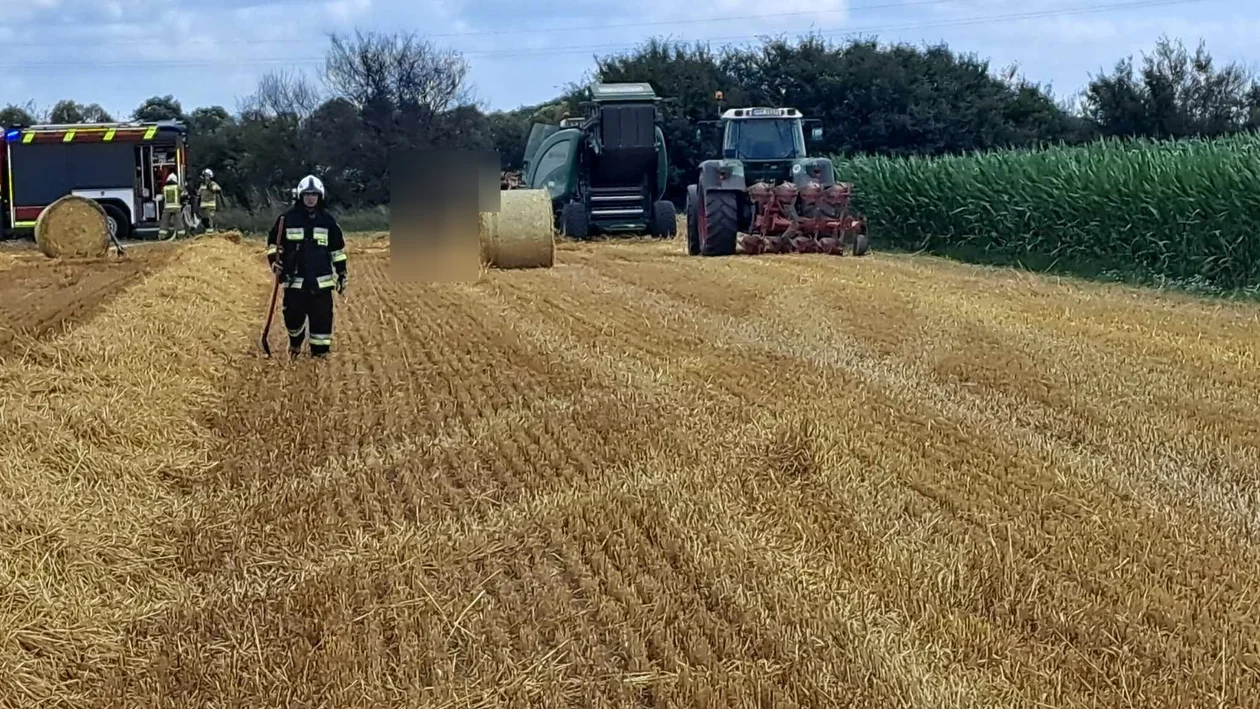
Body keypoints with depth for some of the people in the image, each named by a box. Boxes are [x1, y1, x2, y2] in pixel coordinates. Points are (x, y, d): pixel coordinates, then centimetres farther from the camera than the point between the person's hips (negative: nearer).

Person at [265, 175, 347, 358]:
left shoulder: (328, 221, 4)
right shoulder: (288, 219, -1)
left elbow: (338, 249, 12)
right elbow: (273, 242, 8)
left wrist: (341, 274, 10)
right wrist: (275, 262, -6)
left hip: (321, 281, 0)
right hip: (294, 280, 0)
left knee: (322, 319, -4)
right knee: (293, 316, 5)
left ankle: (320, 352, 5)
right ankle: (295, 343, 35)